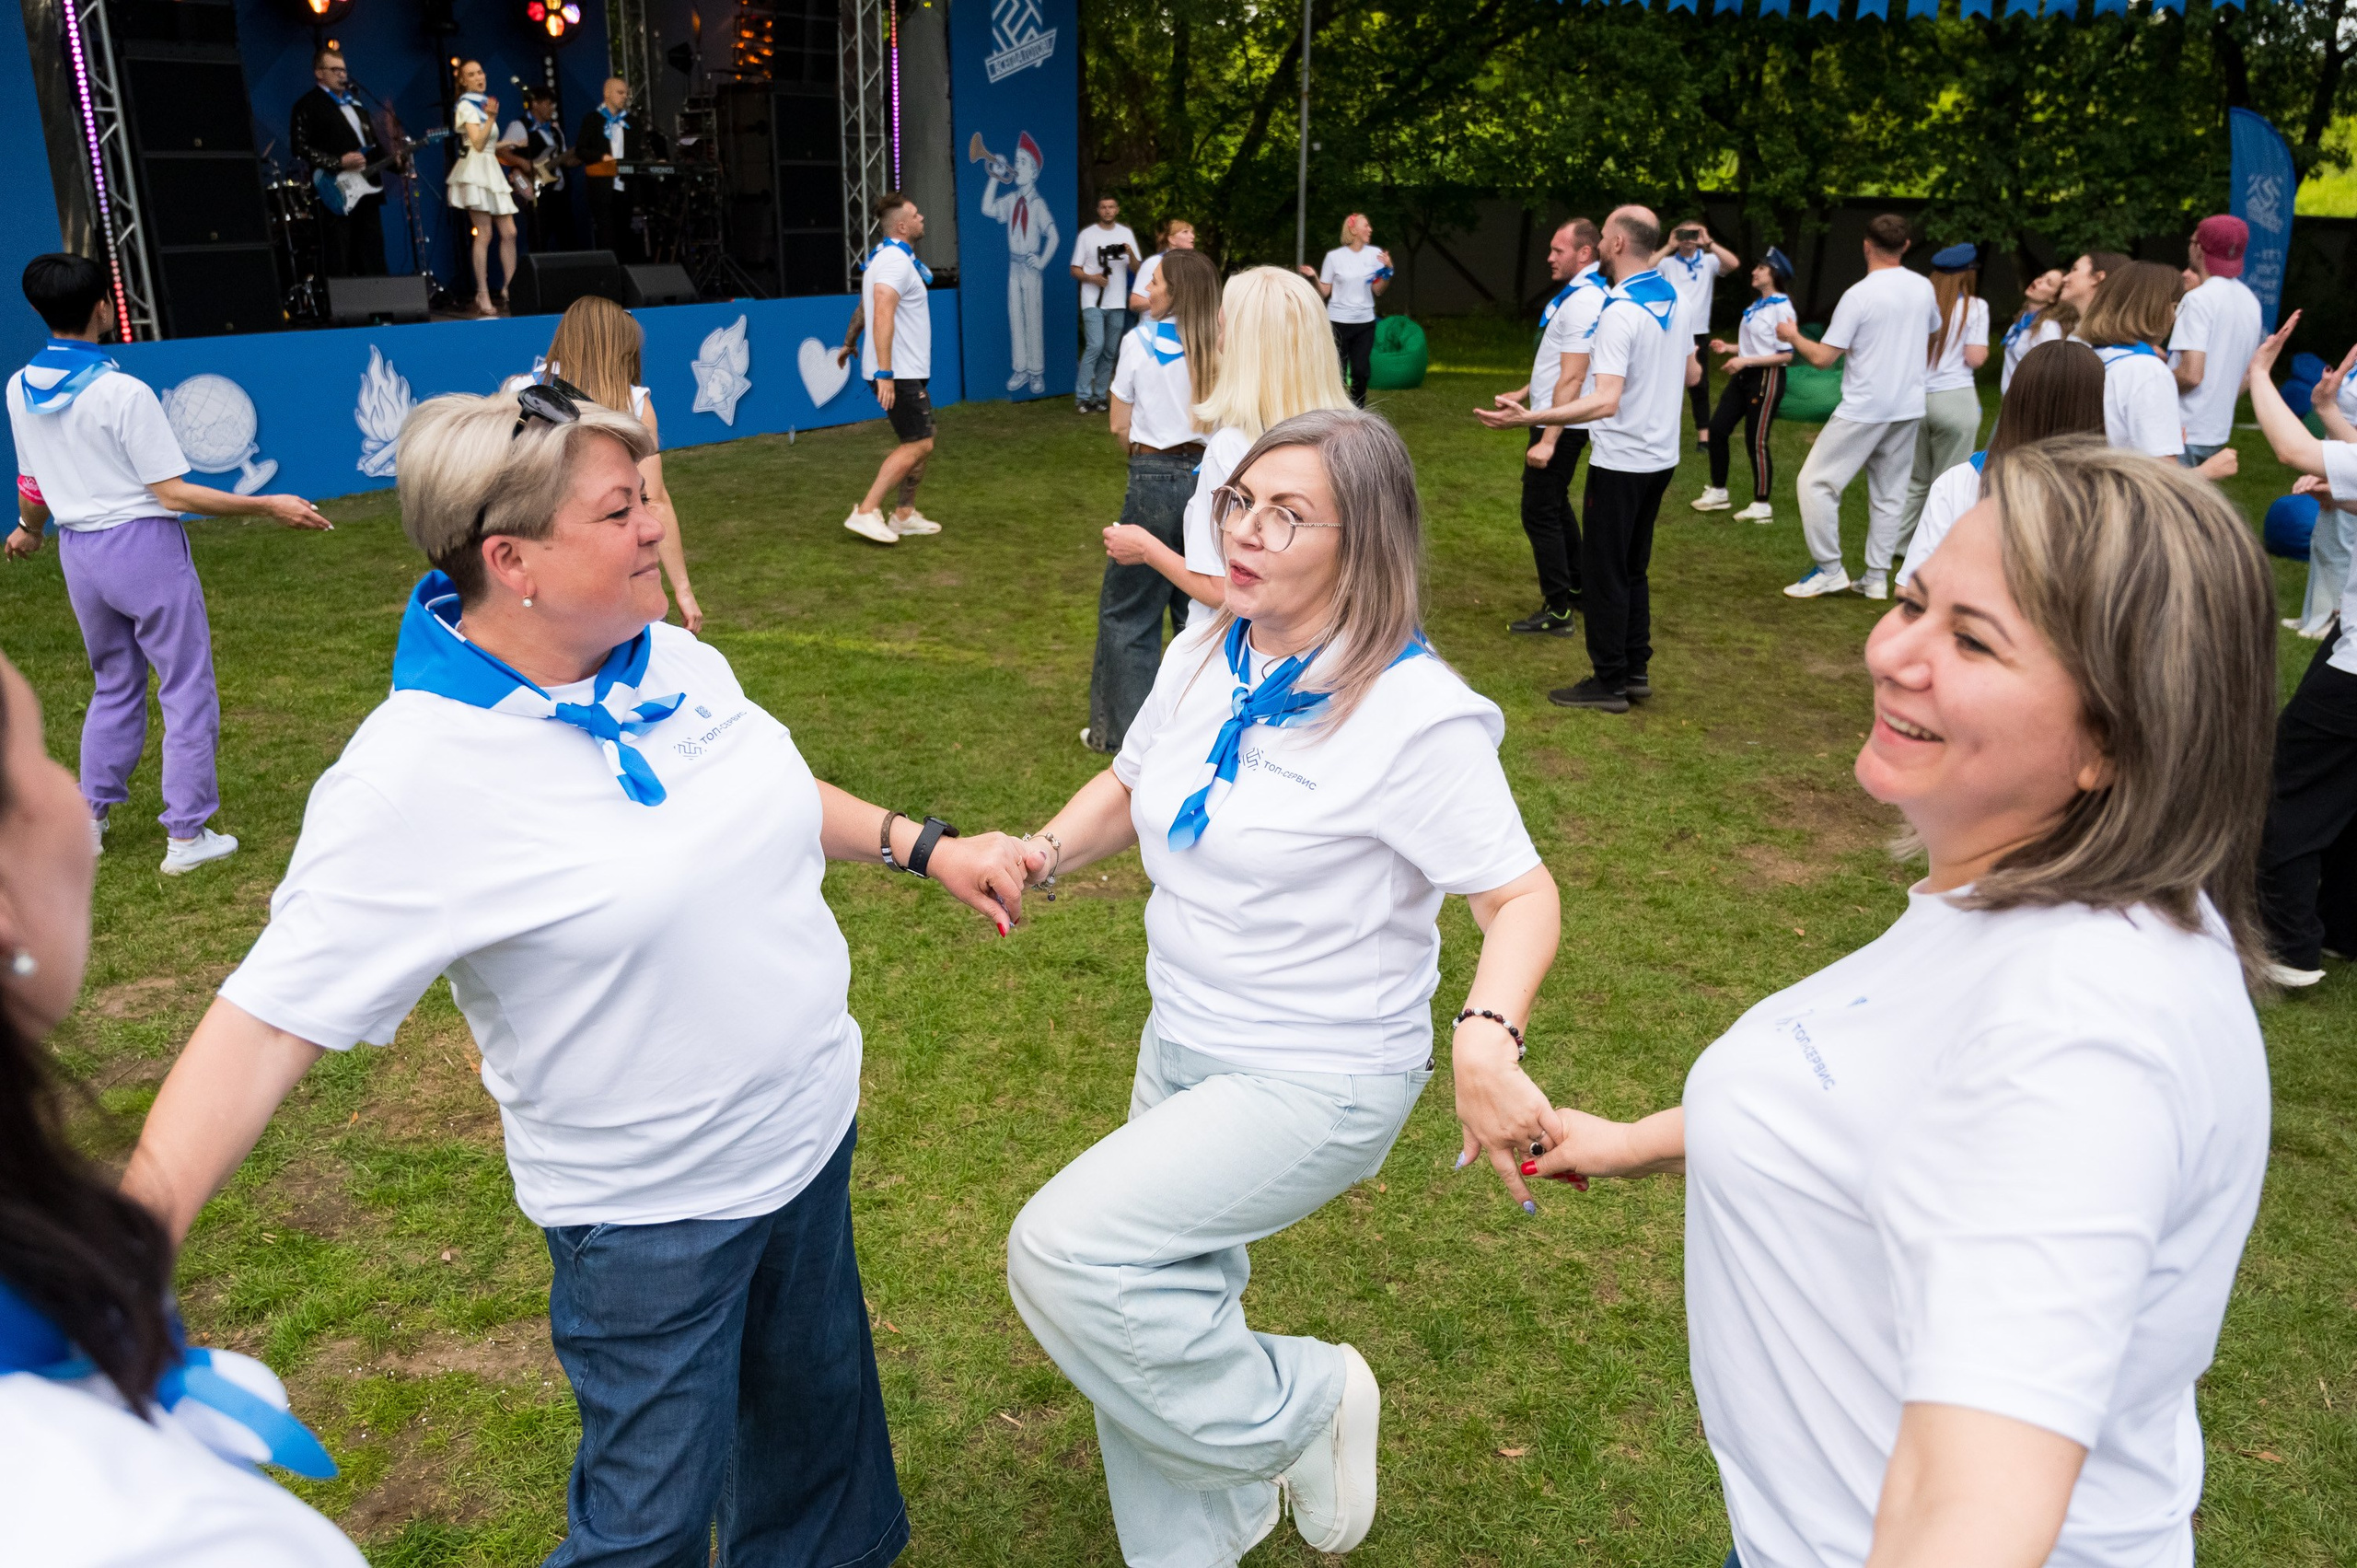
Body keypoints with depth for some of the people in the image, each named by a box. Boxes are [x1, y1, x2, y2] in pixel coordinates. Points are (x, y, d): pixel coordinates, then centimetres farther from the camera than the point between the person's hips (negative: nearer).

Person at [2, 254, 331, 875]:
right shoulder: (123, 393, -17)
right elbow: (173, 494, -16)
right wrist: (270, 506, -15)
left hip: (78, 551, 7)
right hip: (142, 545, -7)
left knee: (113, 686, 22)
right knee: (187, 689, 2)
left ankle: (89, 818, 28)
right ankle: (186, 835, 3)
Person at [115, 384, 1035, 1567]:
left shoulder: (673, 660, -5)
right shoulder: (413, 781, -26)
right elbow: (264, 1023, -25)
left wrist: (923, 847, 11)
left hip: (810, 1127, 7)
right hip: (653, 1213, -6)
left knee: (815, 1402, 27)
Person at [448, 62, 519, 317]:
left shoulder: (483, 104, 20)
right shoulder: (467, 106, -5)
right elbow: (478, 144, -17)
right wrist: (491, 118, -23)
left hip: (492, 171, 8)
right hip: (476, 170, -8)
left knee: (509, 233, 1)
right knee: (484, 235, -11)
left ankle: (508, 290, 6)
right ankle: (483, 296, -10)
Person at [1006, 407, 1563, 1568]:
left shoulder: (1412, 713, -21)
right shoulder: (1203, 658, -1)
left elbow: (1522, 896, -20)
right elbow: (1129, 785, 14)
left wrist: (1487, 1039, -39)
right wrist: (1043, 854, -5)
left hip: (1316, 1087, -7)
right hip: (1181, 1055, 7)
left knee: (1062, 1251, -20)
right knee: (1164, 1311, 19)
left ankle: (1300, 1407, 5)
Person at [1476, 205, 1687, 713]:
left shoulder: (1619, 312, -21)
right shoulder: (1673, 300, 6)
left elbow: (1606, 402, -29)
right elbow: (1690, 373, 18)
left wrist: (1526, 418, -36)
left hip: (1622, 461, -8)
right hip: (1661, 456, 8)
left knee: (1604, 573, 1)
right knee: (1633, 568, 17)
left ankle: (1609, 683, 7)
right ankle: (1636, 671, 22)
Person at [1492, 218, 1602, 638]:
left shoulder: (1583, 301, -21)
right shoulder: (1580, 292, 11)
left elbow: (1572, 378, -25)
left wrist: (1548, 440, -27)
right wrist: (1522, 394, 17)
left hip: (1561, 425, -11)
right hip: (1554, 416, 11)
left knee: (1540, 513, -6)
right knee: (1556, 505, 21)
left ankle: (1557, 611, 1)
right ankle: (1576, 590, 33)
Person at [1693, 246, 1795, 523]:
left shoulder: (1781, 309, -14)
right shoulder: (1756, 306, 11)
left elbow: (1786, 355, -18)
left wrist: (1745, 360, -22)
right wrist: (1728, 347, 7)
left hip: (1766, 378, -9)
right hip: (1743, 376, 9)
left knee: (1757, 441, -3)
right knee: (1717, 429, 7)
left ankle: (1761, 506, 8)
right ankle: (1718, 492, 21)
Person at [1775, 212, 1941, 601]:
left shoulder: (1859, 295, -15)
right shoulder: (1924, 288, 5)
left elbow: (1823, 358, -14)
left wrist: (1792, 336, 3)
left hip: (1863, 409, -7)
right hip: (1909, 408, 7)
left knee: (1816, 482, 3)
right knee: (1889, 494, 11)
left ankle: (1829, 569, 2)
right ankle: (1877, 578, 13)